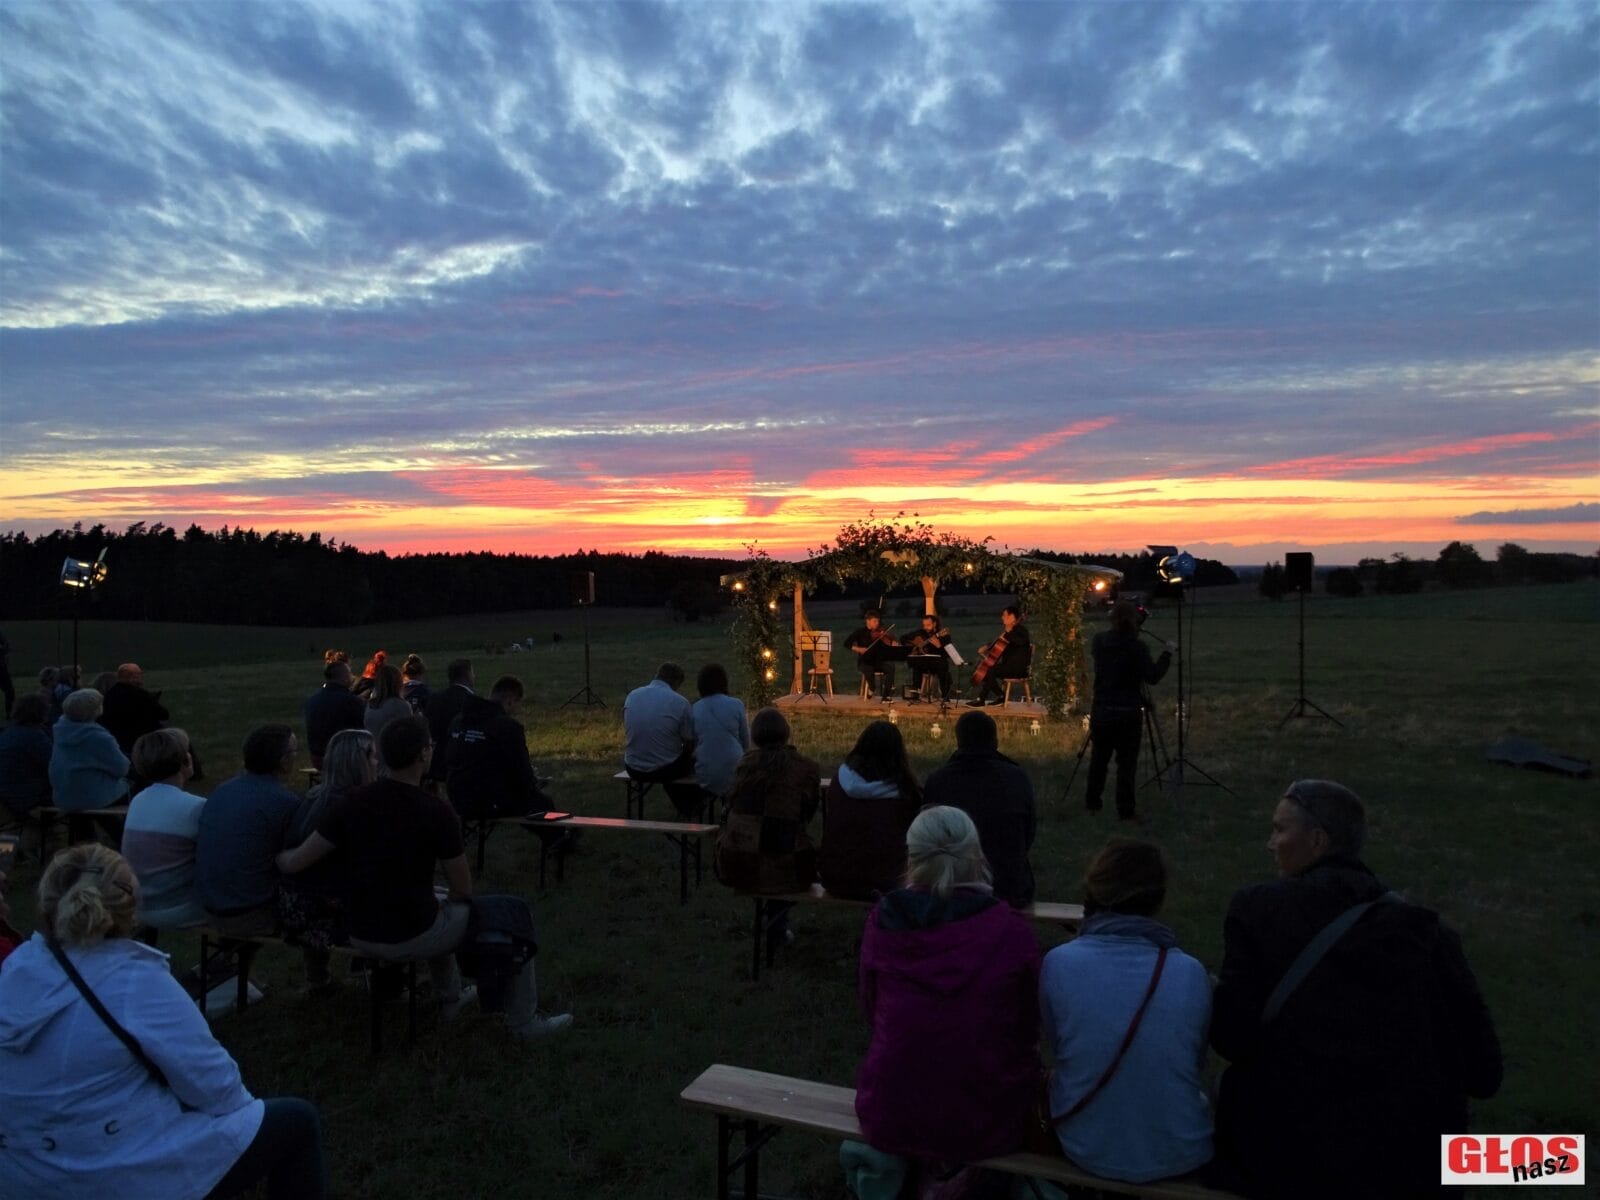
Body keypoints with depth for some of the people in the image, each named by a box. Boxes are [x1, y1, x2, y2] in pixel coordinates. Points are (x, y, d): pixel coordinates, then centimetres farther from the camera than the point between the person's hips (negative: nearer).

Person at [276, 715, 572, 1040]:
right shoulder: (437, 812, -18)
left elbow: (294, 863, -5)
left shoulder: (350, 804, -8)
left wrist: (280, 856, 19)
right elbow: (463, 891, -9)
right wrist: (445, 903, 14)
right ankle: (524, 1022, 21)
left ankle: (450, 997, 49)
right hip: (413, 937, -6)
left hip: (361, 937, 6)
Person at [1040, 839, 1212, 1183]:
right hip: (1178, 1155, 1)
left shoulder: (1059, 963, -17)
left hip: (1089, 1150, 0)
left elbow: (1055, 1045, 0)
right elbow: (1197, 1064, 1)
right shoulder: (1191, 973, -15)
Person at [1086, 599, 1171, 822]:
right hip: (1128, 713, -4)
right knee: (1126, 762, 2)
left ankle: (1092, 803, 24)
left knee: (1099, 758, 16)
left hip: (1101, 711, 5)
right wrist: (1166, 655, 0)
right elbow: (1153, 676, -12)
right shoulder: (1136, 647, -14)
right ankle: (1125, 811, 5)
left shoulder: (1099, 641, 0)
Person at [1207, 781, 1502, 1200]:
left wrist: (1214, 995, 12)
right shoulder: (1424, 927, 1)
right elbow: (1483, 1073, 1)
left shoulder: (1258, 909, -7)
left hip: (1288, 1157, -3)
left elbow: (1232, 1038, -8)